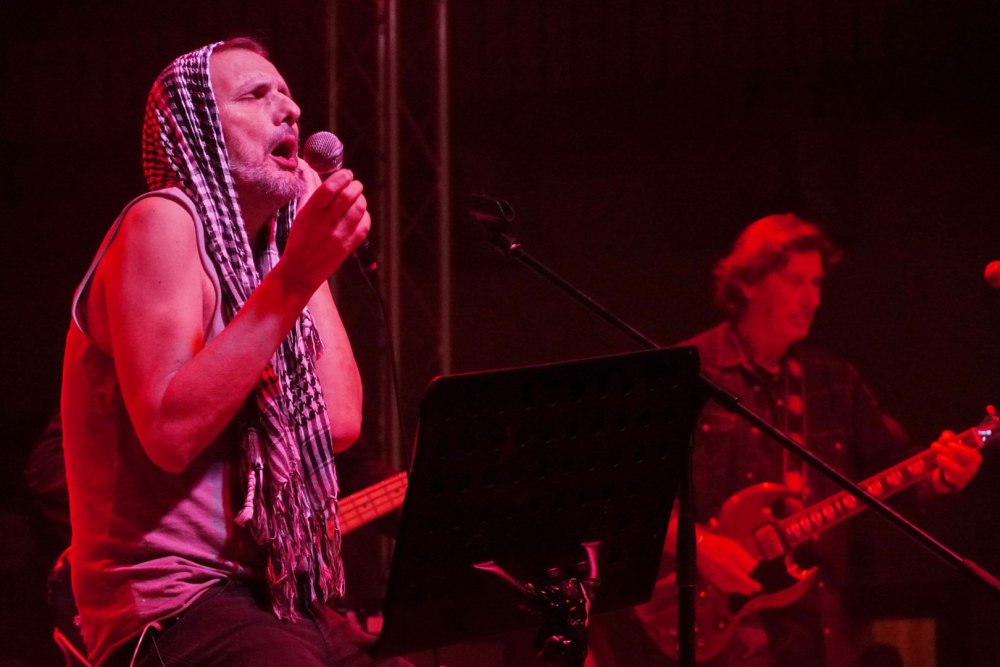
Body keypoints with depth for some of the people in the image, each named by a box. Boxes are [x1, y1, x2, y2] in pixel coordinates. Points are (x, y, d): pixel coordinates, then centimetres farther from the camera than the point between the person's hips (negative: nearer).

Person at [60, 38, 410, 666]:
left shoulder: (256, 249, 19)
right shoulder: (163, 222, -6)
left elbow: (340, 422, 8)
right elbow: (170, 432, -19)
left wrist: (317, 255, 12)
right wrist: (294, 279, -22)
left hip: (266, 602, 9)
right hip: (172, 608, -9)